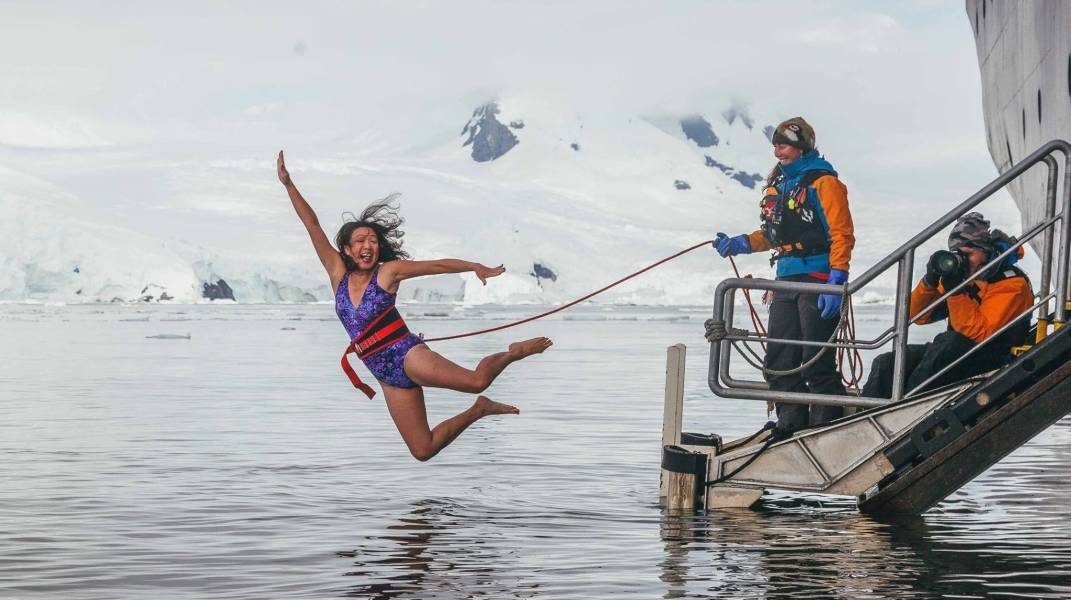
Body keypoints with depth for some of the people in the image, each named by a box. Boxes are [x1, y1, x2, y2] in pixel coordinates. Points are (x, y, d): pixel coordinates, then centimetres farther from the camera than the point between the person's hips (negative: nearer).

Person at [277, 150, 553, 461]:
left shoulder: (388, 271, -2)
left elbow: (438, 265, -3)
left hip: (408, 354, -5)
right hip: (388, 377, 5)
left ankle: (512, 353, 1)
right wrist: (288, 184, 3)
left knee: (475, 380, -32)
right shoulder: (338, 273, 8)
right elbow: (312, 225, 6)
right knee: (423, 450, -2)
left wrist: (476, 267, -14)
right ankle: (477, 411, 21)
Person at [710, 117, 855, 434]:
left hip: (817, 282, -8)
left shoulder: (823, 182, -8)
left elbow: (842, 235, -13)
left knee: (816, 363, -8)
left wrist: (836, 283, -20)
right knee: (779, 362, 8)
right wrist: (740, 244, 8)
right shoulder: (779, 182, 16)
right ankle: (791, 425, 17)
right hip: (786, 282, 8)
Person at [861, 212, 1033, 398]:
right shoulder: (961, 272, 8)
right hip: (955, 354, 7)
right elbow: (919, 315, 8)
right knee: (885, 364, -12)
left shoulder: (1012, 283, -12)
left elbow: (979, 333, -23)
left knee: (950, 344, -36)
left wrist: (956, 291, -28)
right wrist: (929, 281, -10)